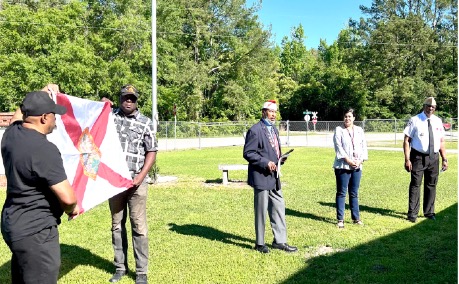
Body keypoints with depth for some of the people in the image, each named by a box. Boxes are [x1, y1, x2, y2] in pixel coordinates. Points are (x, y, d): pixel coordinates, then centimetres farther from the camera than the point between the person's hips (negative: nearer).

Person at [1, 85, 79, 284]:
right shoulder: (44, 149, -25)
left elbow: (19, 114, 27)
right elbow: (67, 198, -26)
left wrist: (42, 94, 33)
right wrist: (72, 209, -4)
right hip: (36, 231, -9)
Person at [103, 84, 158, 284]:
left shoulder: (146, 123, 2)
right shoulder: (111, 117, 7)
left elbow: (151, 153, 0)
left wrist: (140, 177, -11)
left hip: (137, 181, -2)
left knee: (139, 226, 0)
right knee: (117, 225, 10)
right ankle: (120, 267, 24)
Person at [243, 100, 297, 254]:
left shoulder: (274, 129, 14)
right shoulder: (255, 130, -14)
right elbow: (248, 153, -16)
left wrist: (279, 158, 4)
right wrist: (266, 163, -21)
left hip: (274, 176, 9)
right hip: (261, 177, -8)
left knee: (279, 208, 12)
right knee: (261, 210, 3)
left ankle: (280, 241, 23)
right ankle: (260, 243, 18)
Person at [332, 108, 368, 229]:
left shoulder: (359, 130, 13)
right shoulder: (339, 130, 0)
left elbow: (364, 146, 8)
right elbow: (338, 147, -8)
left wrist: (360, 160, -6)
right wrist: (348, 160, -15)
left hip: (357, 166, 4)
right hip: (343, 166, -4)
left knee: (354, 193, 10)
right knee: (341, 193, -1)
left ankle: (356, 217, 18)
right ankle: (340, 219, 3)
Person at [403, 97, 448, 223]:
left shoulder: (438, 121, 7)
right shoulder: (415, 120, -7)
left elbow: (441, 141, 10)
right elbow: (406, 140, -10)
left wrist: (444, 159, 4)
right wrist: (407, 159, -15)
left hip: (433, 157, 5)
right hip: (418, 157, -4)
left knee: (431, 185, 13)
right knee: (415, 184, -2)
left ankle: (429, 212, 27)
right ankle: (412, 214, 8)